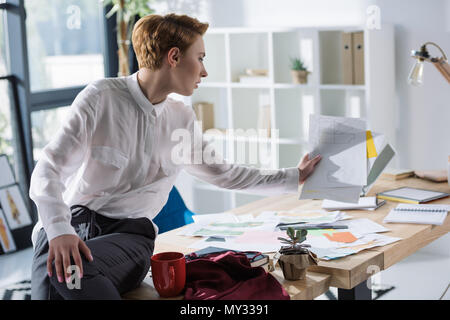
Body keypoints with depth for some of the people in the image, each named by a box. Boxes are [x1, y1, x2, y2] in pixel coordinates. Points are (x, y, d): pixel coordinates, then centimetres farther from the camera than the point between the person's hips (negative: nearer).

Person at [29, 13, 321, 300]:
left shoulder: (183, 120, 12)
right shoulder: (101, 97, -4)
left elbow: (221, 173, 28)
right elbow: (47, 171, -10)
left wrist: (293, 178, 29)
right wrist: (59, 231, -29)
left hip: (130, 233, 2)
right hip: (73, 221, -2)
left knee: (72, 272, -34)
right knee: (56, 265, -38)